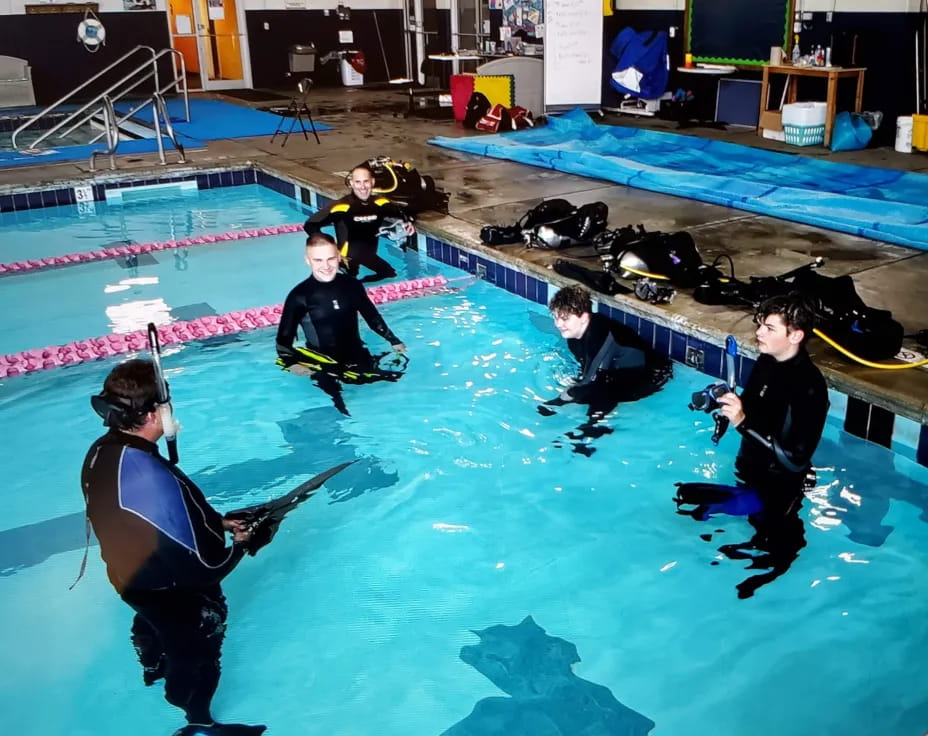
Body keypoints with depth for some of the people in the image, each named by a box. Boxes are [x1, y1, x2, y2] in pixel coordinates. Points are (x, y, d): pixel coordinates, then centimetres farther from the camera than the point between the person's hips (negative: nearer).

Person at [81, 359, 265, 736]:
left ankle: (154, 668, 69)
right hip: (174, 591, -9)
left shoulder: (101, 452, -15)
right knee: (197, 650, 20)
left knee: (153, 623, 38)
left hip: (130, 573, 9)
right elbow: (201, 566, -33)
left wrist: (218, 521, 0)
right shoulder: (153, 479, -42)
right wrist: (238, 545, -14)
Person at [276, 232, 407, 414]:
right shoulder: (299, 297, -9)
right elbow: (284, 339, -5)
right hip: (323, 364, -4)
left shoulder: (352, 285, 1)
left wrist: (393, 341, 15)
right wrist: (291, 364, -22)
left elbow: (372, 317, 17)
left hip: (357, 356, 4)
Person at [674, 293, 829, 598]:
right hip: (748, 470, 8)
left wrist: (743, 422, -35)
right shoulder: (767, 362, -3)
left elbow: (795, 460, -31)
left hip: (779, 485, -8)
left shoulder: (809, 388, -27)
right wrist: (727, 403, -9)